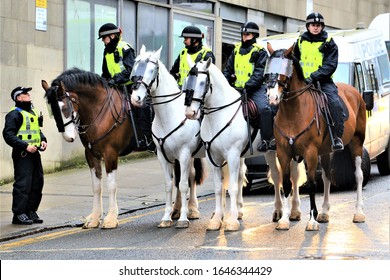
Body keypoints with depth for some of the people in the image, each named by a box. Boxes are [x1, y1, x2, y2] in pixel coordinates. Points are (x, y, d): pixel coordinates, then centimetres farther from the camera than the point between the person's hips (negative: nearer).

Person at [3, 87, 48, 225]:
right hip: (22, 154, -9)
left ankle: (31, 211, 21)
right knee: (23, 183, -8)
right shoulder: (15, 114, -10)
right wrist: (25, 146, -23)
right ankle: (19, 214, -2)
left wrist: (43, 140, 9)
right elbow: (8, 135, -17)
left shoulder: (33, 112, 17)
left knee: (37, 183, 11)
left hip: (35, 153, 9)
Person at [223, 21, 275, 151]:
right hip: (237, 88, 5)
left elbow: (260, 73, -11)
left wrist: (248, 86, -23)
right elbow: (228, 69, 19)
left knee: (264, 108, -26)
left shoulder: (260, 52, 0)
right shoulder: (236, 50, 15)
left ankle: (267, 139, -22)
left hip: (255, 88, -5)